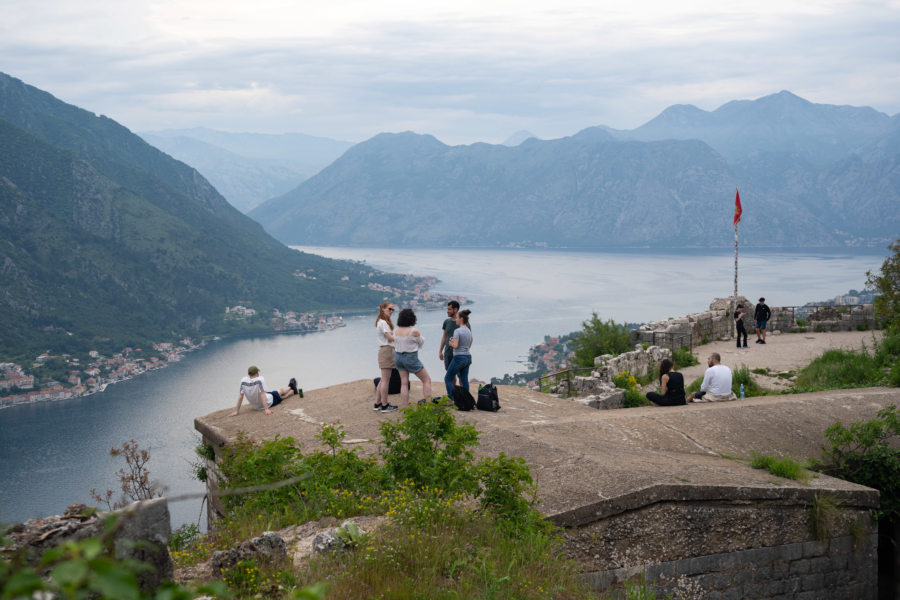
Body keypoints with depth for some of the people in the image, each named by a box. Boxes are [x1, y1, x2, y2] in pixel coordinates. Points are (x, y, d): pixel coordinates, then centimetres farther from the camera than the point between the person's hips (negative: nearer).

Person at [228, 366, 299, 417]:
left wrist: (236, 411, -9)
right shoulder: (259, 379, -30)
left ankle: (294, 391, 57)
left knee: (280, 397, 32)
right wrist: (266, 409, -35)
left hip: (256, 407, 5)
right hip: (268, 403, -5)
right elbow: (262, 394, -34)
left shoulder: (243, 381, -17)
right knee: (281, 390, 27)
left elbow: (240, 396, -14)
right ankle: (291, 388, 61)